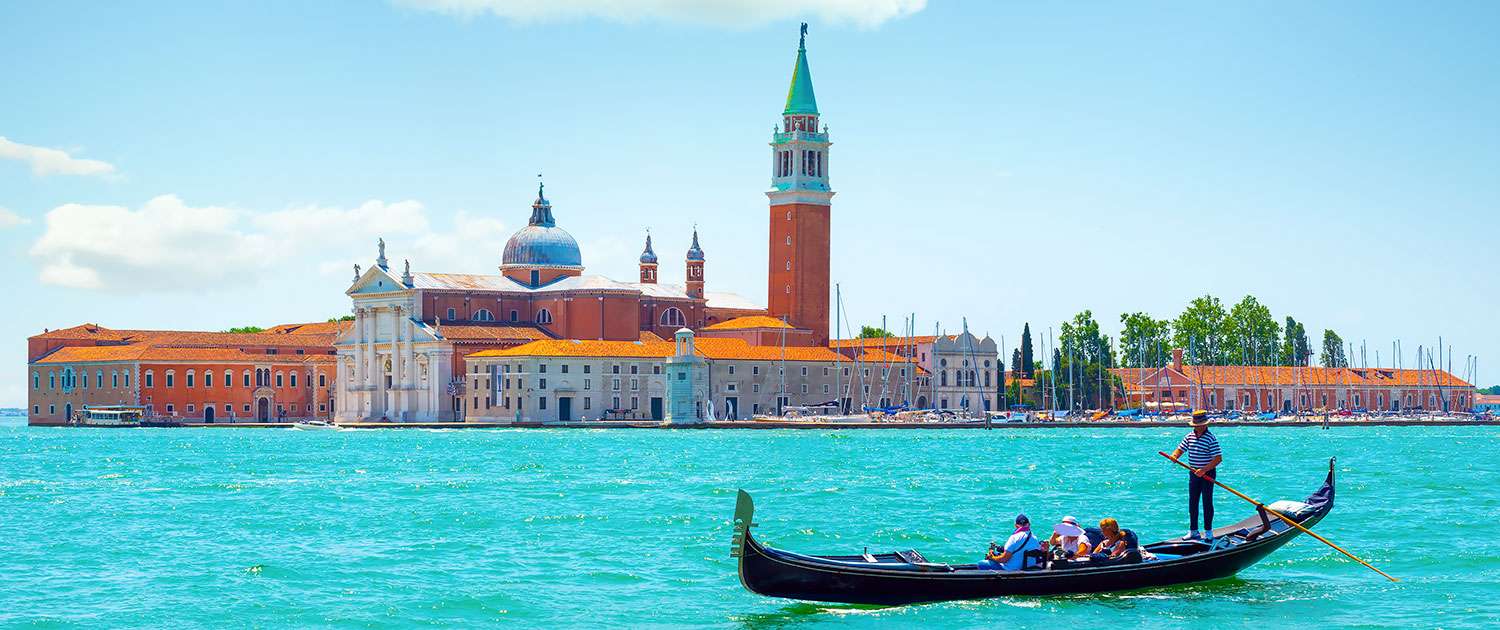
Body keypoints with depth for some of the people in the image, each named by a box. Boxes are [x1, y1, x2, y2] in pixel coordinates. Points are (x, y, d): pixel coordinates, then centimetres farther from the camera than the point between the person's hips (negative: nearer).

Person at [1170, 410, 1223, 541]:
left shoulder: (1211, 438, -14)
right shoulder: (1190, 437, 5)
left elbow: (1218, 458, -17)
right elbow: (1180, 449, 8)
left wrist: (1204, 470, -25)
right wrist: (1174, 456, -17)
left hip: (1208, 473, -6)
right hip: (1194, 473, 6)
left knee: (1207, 502, -1)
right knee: (1192, 503, 8)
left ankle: (1208, 532, 6)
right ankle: (1193, 531, 15)